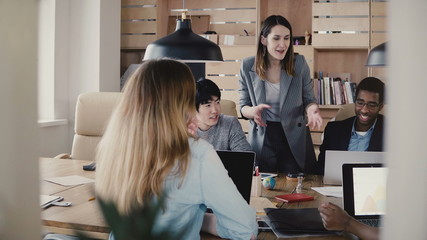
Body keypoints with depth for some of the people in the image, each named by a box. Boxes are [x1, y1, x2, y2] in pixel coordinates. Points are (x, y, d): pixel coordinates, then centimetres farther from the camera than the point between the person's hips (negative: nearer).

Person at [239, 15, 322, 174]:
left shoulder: (299, 63, -5)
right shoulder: (248, 66, -5)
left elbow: (308, 99, 3)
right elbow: (243, 106, 1)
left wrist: (312, 109, -20)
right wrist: (253, 111, -22)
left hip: (295, 140, 0)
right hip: (262, 139, 0)